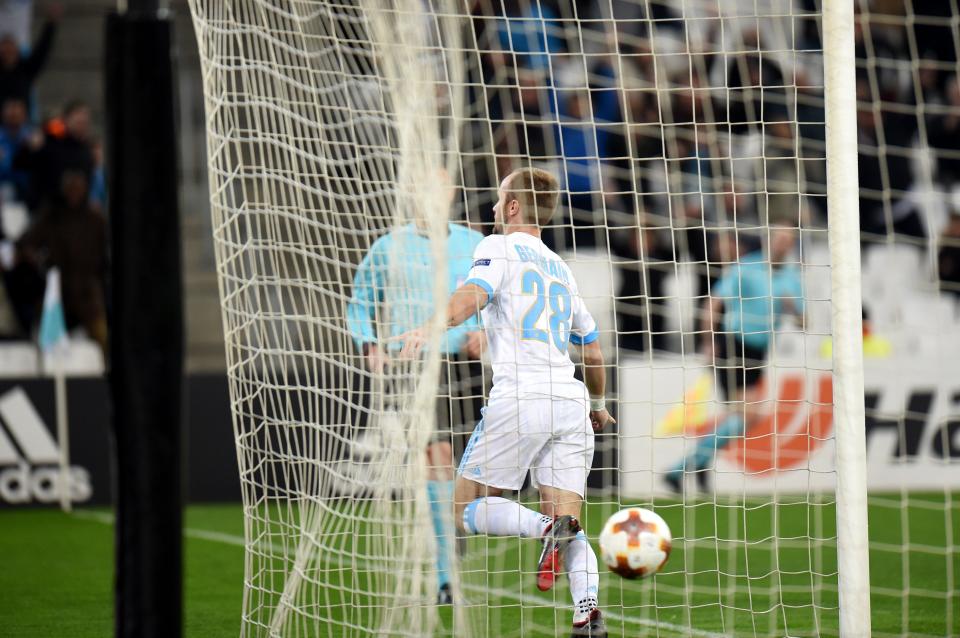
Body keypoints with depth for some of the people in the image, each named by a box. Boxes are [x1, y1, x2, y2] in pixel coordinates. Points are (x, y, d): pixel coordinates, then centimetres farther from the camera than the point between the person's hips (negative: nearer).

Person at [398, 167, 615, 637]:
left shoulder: (499, 247, 7)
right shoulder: (561, 269, 25)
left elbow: (473, 295, -15)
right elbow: (593, 354, 31)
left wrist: (430, 328, -30)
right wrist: (598, 405, 47)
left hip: (519, 399, -6)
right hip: (570, 403, 6)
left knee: (467, 510, 4)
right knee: (566, 520, 3)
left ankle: (546, 528, -23)